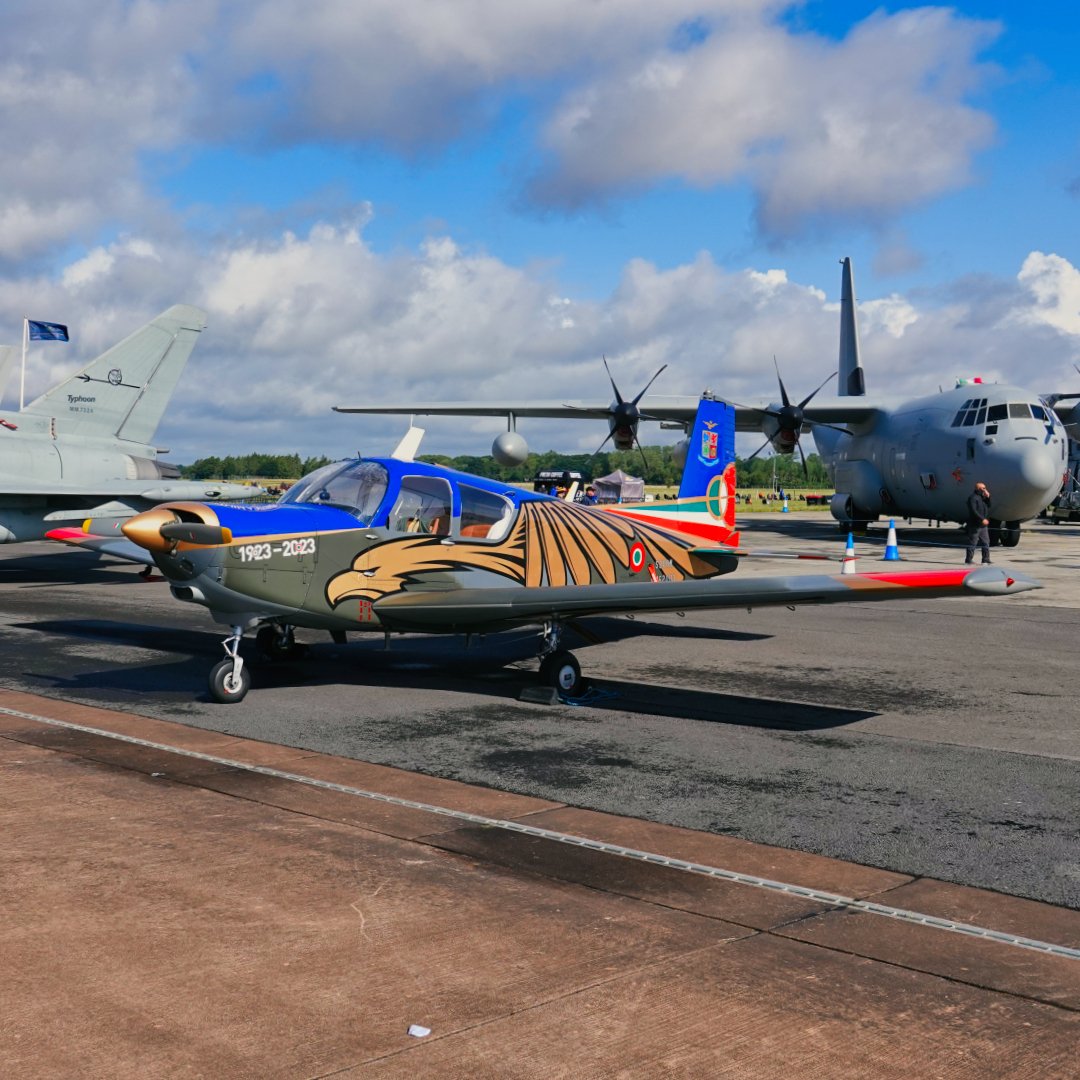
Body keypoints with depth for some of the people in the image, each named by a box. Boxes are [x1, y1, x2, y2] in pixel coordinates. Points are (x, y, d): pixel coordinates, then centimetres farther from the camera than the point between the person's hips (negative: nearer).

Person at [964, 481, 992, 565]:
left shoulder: (983, 497, 17)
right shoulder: (973, 497, -11)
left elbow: (988, 506, 18)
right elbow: (973, 511, -20)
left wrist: (988, 497, 4)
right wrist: (982, 519, -25)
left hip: (983, 525, 9)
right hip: (975, 525, -9)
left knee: (986, 543, 8)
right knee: (972, 543, -4)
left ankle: (986, 560, 12)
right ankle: (968, 560, 2)